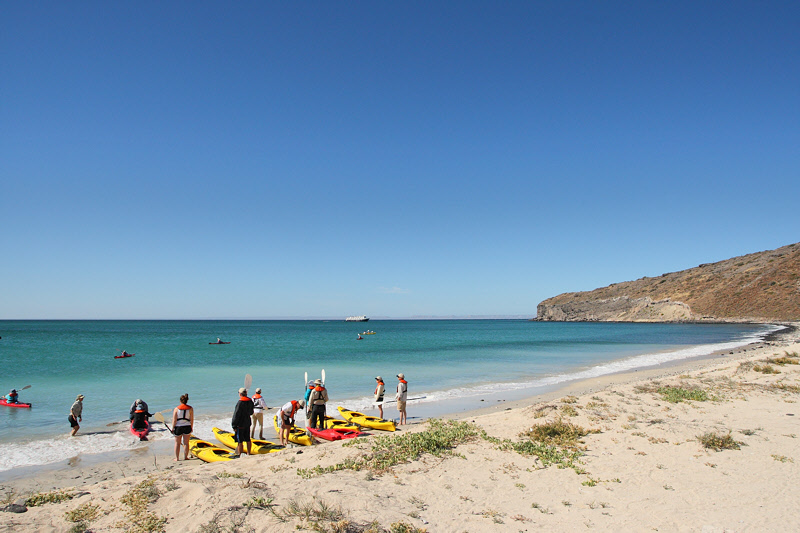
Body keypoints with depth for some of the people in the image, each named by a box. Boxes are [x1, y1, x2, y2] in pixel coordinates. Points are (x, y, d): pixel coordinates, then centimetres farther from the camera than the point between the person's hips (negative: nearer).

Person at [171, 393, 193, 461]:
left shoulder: (176, 409, -6)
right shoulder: (190, 408, -3)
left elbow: (174, 420, -6)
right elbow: (192, 419, -1)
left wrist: (173, 428, 3)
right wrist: (191, 428, 9)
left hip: (178, 427, -1)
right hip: (187, 427, 1)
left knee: (177, 443, 13)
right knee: (186, 443, 10)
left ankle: (177, 458, 15)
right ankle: (185, 457, 14)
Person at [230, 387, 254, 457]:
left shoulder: (240, 403, -18)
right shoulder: (250, 402, 3)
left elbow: (236, 415, -16)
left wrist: (234, 426, -11)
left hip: (240, 425, -7)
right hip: (247, 424, 7)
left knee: (240, 441, 0)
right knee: (248, 440, 15)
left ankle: (239, 455, 5)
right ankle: (248, 454, 23)